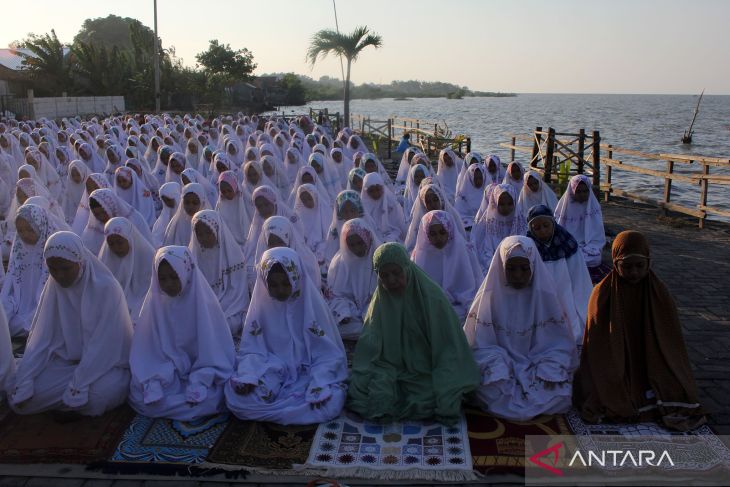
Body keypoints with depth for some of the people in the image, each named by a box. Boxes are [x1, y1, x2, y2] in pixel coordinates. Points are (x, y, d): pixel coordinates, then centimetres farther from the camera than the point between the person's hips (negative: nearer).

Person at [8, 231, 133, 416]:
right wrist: (24, 380, -17)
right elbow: (41, 337, -5)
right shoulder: (53, 287, -3)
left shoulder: (106, 287, -19)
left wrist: (78, 386, -27)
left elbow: (104, 343, -21)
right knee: (27, 394, -19)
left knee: (101, 392, -35)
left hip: (104, 361, -4)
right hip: (67, 360, 4)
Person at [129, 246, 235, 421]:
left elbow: (214, 350, -10)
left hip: (200, 371, -2)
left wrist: (197, 385, -21)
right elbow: (145, 350, -5)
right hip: (163, 373, 2)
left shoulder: (204, 302, -13)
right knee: (140, 397, -22)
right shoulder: (155, 301, -7)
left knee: (207, 400, -29)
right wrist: (152, 384, -20)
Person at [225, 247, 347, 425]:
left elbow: (327, 353, -8)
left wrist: (320, 386, -25)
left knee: (329, 403, -32)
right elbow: (251, 349, -1)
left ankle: (267, 411, -12)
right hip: (270, 375, 1)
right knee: (237, 397, -29)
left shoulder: (312, 303, -7)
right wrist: (247, 377, -23)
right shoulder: (261, 304, -2)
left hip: (308, 375, 0)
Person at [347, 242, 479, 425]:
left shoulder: (432, 297, -13)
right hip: (391, 368, 2)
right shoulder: (380, 299, -2)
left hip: (425, 372, -2)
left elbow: (448, 348, -12)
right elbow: (369, 348, -3)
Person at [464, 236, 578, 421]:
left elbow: (559, 343, 0)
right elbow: (480, 345, -6)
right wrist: (497, 370, -23)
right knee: (493, 391, -29)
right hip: (500, 366, -1)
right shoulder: (490, 295, -5)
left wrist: (551, 371, -18)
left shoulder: (545, 295, -3)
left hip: (536, 367, 1)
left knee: (560, 394, -25)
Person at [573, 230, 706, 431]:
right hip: (614, 375, -1)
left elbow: (671, 346, 3)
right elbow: (596, 348, -4)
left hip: (650, 370, 1)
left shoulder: (659, 293, -3)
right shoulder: (603, 293, -8)